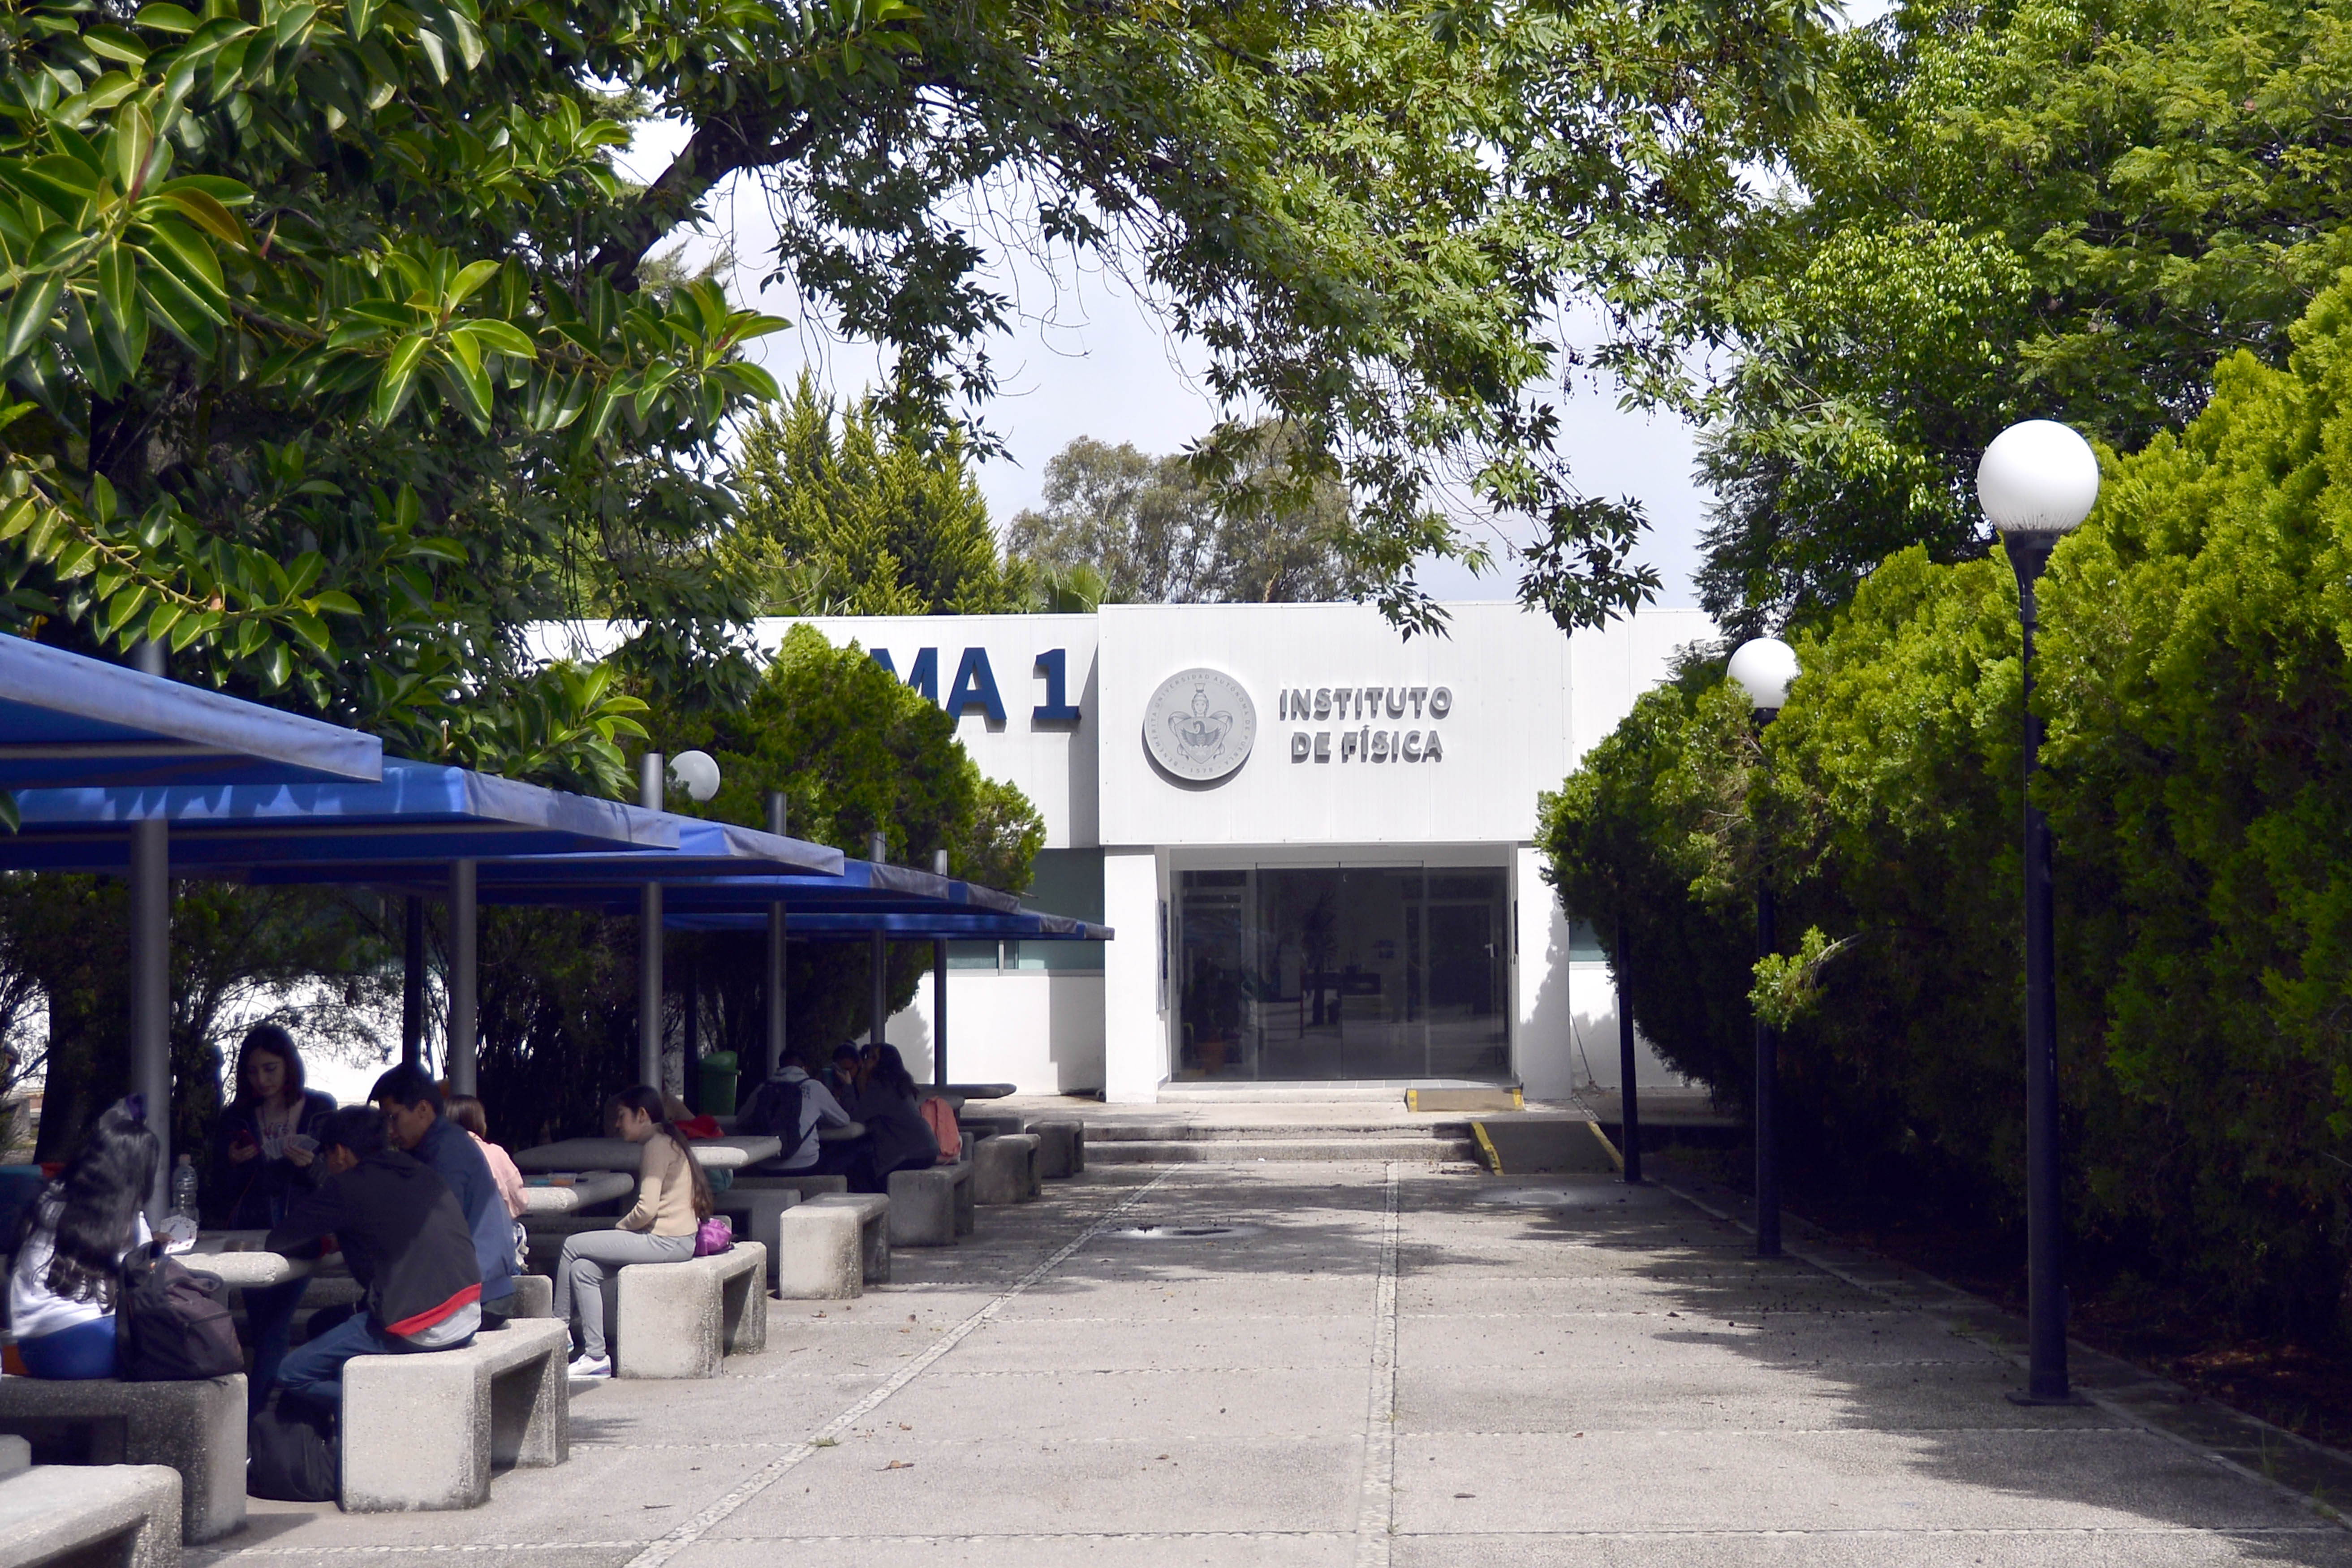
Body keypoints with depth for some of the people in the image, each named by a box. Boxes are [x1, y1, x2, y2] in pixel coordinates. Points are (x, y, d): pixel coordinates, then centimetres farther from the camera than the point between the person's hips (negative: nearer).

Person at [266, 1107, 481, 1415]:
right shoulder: (425, 1175, 16)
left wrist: (322, 1244, 21)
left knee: (292, 1374, 2)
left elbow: (277, 1242, 2)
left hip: (420, 1331, -8)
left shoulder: (348, 1187, -4)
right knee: (325, 1324, 28)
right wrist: (343, 1240, 27)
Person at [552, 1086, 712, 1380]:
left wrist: (621, 1226, -1)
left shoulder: (657, 1146, -12)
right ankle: (596, 1356, 0)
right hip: (672, 1240, 10)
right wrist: (626, 1229, 7)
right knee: (584, 1268, 3)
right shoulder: (666, 1143, 19)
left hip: (666, 1242, -10)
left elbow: (647, 1209, -19)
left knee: (573, 1247, -5)